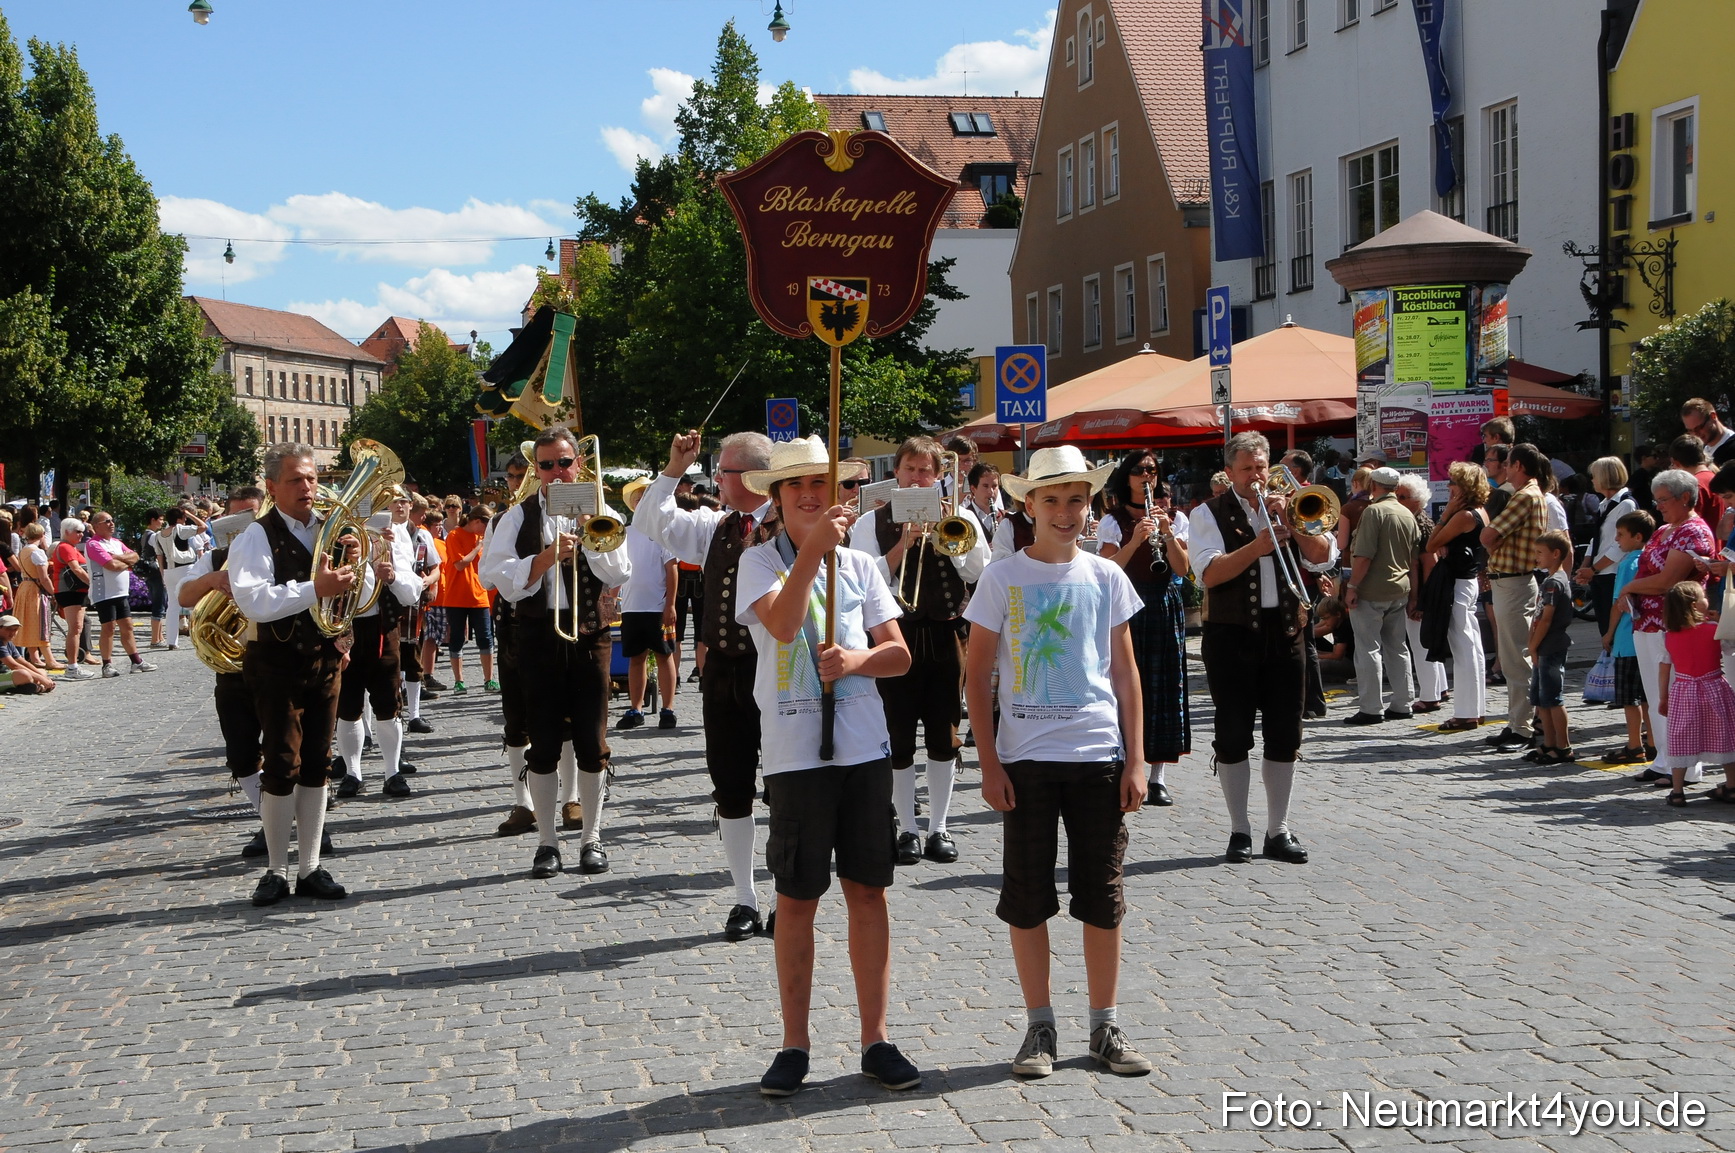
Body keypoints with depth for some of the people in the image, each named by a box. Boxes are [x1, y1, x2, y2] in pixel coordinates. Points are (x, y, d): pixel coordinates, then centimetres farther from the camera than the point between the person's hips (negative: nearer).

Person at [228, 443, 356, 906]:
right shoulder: (256, 538, -8)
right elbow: (255, 602, -23)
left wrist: (354, 562, -8)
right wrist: (315, 589, -29)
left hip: (325, 660, 5)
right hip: (278, 664, -5)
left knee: (316, 767, 9)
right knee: (282, 768, -5)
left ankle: (310, 869, 16)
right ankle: (276, 871, 7)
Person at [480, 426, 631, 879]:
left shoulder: (599, 514, 6)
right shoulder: (518, 518, 5)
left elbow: (620, 575, -5)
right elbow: (500, 577, -6)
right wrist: (545, 558, -19)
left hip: (589, 633, 0)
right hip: (538, 634, 0)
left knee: (591, 741, 3)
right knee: (543, 744, 4)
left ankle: (592, 839, 15)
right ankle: (547, 842, 13)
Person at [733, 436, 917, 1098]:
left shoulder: (859, 565, 10)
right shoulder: (760, 562, 0)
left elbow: (899, 655, 8)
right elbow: (782, 624, -20)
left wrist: (857, 659, -12)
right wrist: (815, 548, -28)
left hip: (864, 748, 3)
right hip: (795, 752, -3)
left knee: (868, 891, 6)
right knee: (797, 897, 4)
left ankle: (876, 1040, 14)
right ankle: (794, 1045, 14)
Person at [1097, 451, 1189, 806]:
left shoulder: (1174, 519, 9)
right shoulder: (1113, 521, 3)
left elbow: (1182, 568, -1)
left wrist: (1167, 533, -15)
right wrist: (1135, 541, -22)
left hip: (1165, 607, 2)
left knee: (1164, 686, 2)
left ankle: (1158, 777, 7)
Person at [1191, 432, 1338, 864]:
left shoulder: (1287, 508, 11)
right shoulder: (1209, 514, 0)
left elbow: (1324, 558, 0)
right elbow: (1209, 573, -15)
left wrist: (1291, 520, -11)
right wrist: (1258, 545, -24)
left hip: (1285, 632, 3)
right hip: (1232, 635, -3)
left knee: (1285, 735, 6)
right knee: (1233, 735, 2)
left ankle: (1279, 830, 15)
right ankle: (1239, 831, 12)